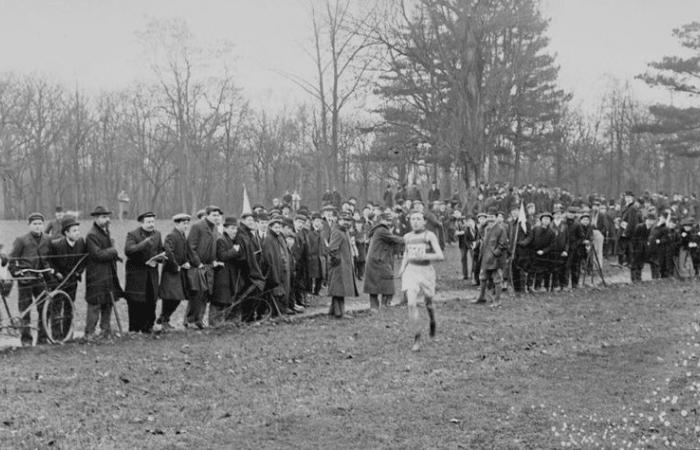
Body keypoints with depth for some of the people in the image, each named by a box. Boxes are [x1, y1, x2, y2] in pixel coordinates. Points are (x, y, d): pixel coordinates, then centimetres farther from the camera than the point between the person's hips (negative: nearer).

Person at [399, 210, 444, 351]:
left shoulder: (430, 235, -5)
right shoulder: (407, 237, 9)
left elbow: (440, 256, -15)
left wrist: (421, 256, -24)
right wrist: (403, 266, 14)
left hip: (426, 271, -2)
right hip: (411, 271, 2)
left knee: (428, 304, 13)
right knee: (411, 304, -15)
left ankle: (432, 321, 50)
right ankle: (417, 339, -9)